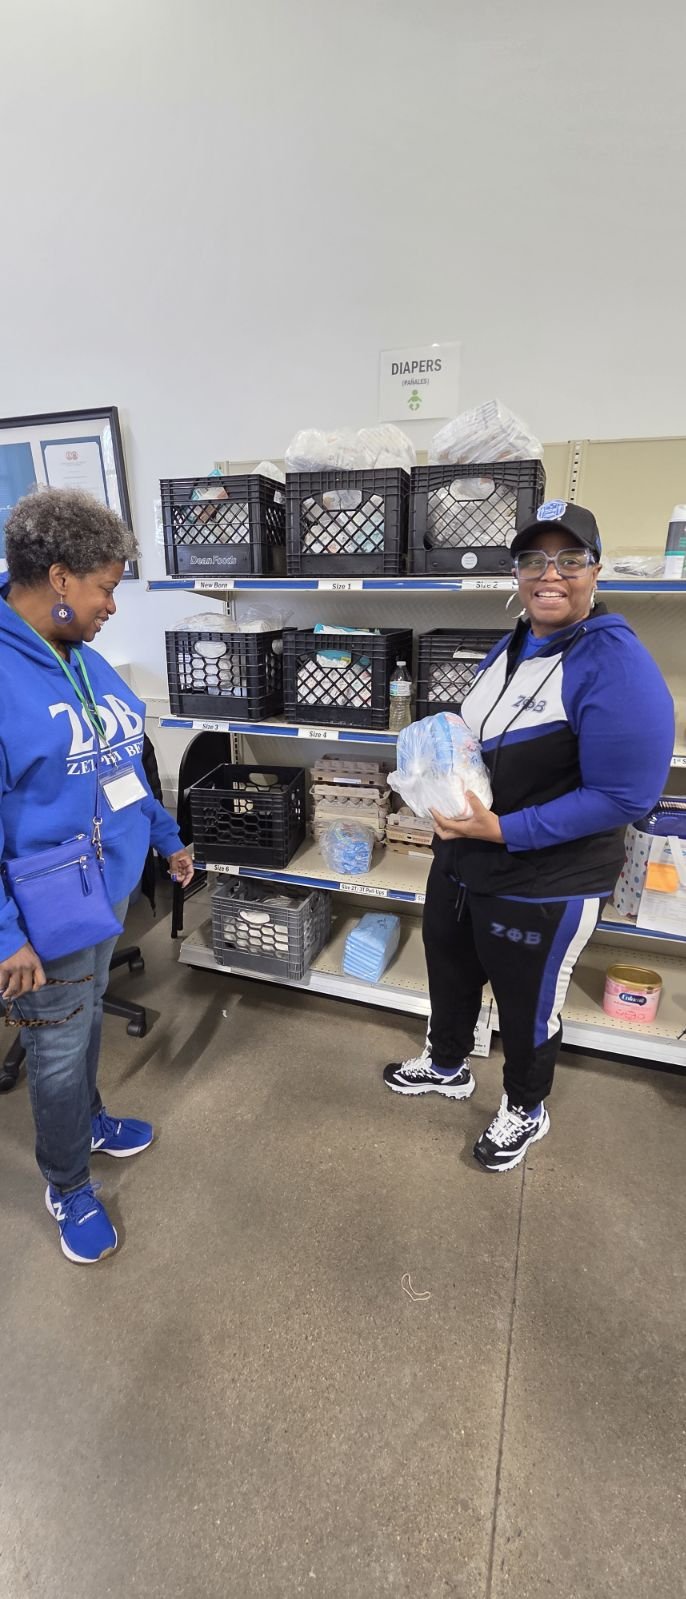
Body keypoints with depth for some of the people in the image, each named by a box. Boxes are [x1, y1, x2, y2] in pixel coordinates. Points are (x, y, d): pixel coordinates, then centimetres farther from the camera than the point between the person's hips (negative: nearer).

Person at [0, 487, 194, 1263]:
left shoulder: (86, 661, 4)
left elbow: (124, 763, 14)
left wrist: (167, 839, 19)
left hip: (111, 891, 8)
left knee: (88, 1021, 27)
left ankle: (86, 1119, 53)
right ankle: (67, 1189, 38)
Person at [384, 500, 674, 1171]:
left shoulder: (617, 667, -22)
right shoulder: (509, 648, 4)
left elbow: (622, 798, -25)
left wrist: (503, 831, -27)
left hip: (543, 887, -7)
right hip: (459, 862, 8)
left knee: (527, 1007, 17)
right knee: (450, 974, 26)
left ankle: (524, 1110, 47)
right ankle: (446, 1067, 56)